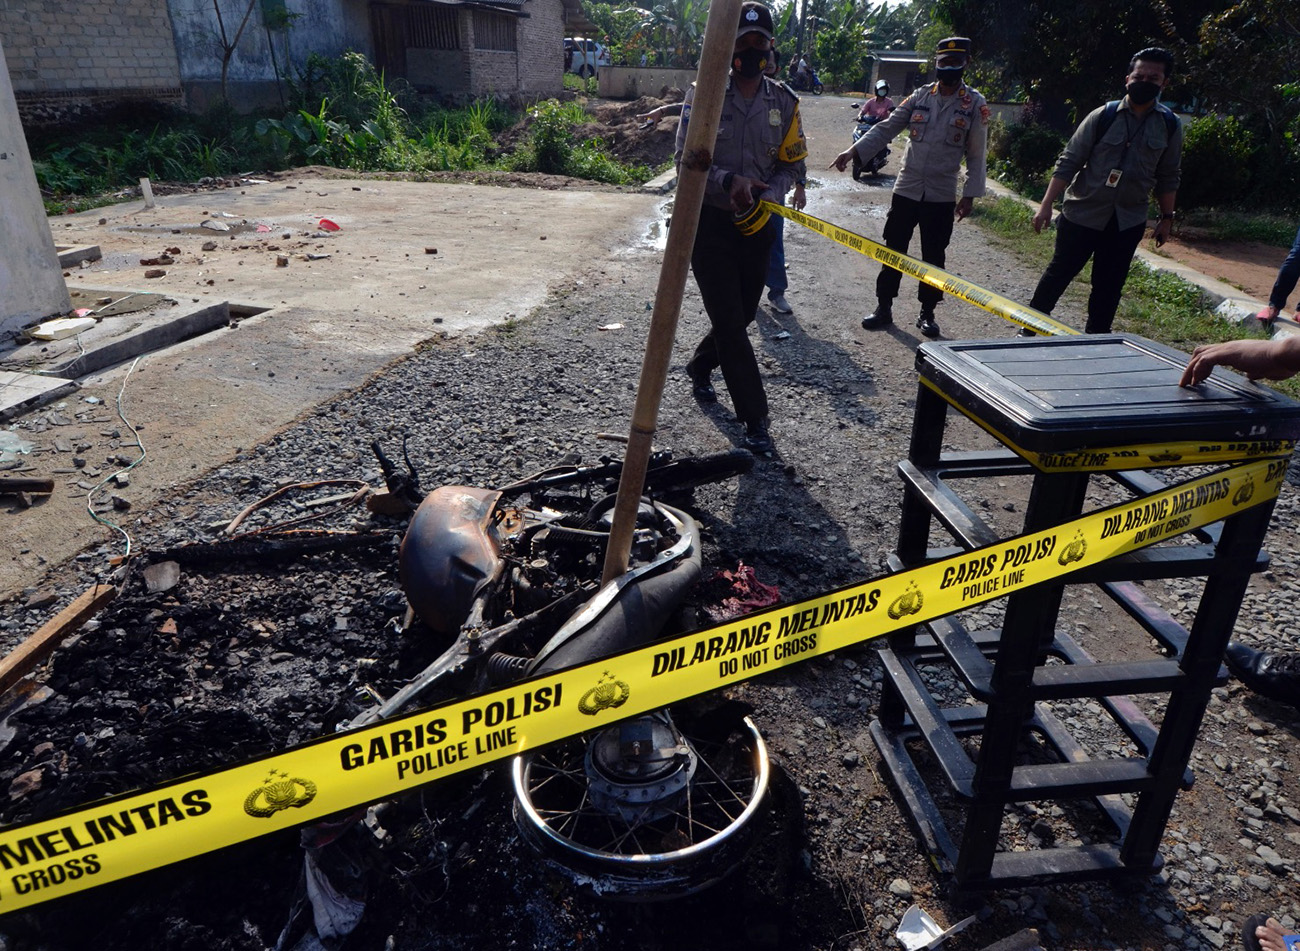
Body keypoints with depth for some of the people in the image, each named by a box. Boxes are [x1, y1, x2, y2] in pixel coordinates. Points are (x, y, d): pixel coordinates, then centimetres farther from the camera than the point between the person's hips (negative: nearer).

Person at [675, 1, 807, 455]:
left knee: (743, 314, 14)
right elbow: (685, 159, -10)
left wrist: (770, 195, -15)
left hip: (758, 225, 4)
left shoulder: (784, 102, 4)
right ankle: (755, 419, 1)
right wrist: (729, 182, -27)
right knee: (729, 320, -6)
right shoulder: (704, 94, -5)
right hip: (710, 222, -4)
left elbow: (794, 163, 6)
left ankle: (699, 367, 45)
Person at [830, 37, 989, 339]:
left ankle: (927, 313, 19)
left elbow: (977, 154, -1)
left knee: (933, 257, 6)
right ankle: (884, 307, 18)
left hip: (941, 196, -2)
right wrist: (854, 150, -11)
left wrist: (970, 194, -7)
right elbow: (886, 127, 2)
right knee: (893, 249, 6)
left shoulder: (975, 104, -1)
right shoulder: (920, 96, 5)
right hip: (906, 189, 2)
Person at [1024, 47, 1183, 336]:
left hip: (1128, 221, 3)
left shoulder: (1170, 125, 2)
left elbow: (1168, 177, 10)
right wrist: (1046, 204, -13)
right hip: (1082, 212, -2)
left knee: (1109, 285, 8)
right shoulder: (1103, 116, -7)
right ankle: (1030, 329, 20)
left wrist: (1167, 217, 8)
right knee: (1059, 273, 6)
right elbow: (1068, 163, -7)